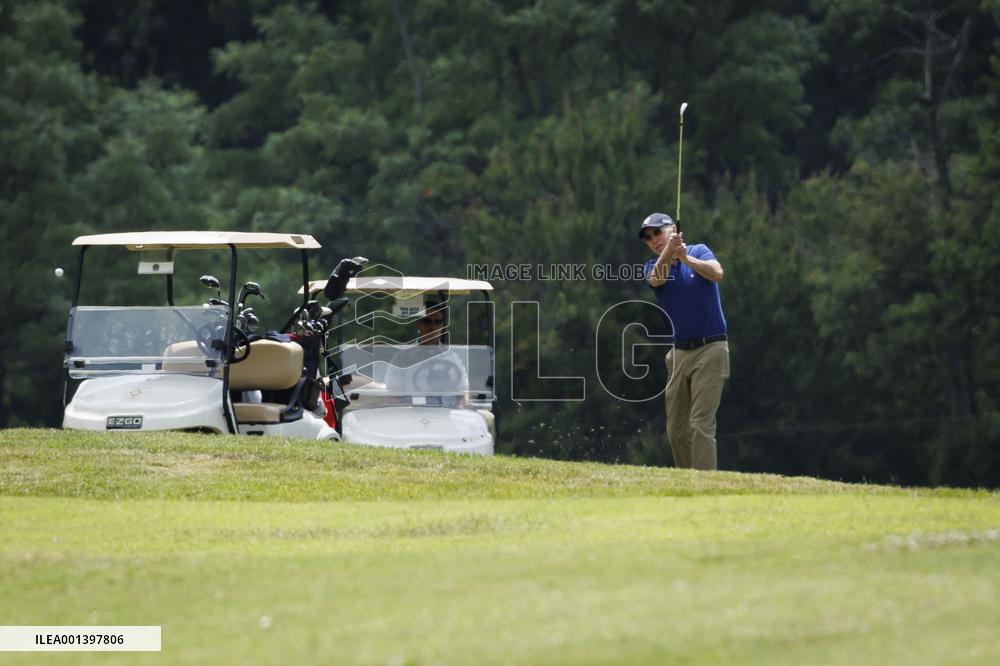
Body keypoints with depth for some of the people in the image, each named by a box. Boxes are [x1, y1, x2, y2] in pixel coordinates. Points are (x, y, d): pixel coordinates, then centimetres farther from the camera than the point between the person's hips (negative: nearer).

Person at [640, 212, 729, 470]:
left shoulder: (699, 252, 1)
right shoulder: (653, 266, 9)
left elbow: (717, 274, -20)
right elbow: (656, 279, -16)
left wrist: (686, 258, -35)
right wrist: (668, 251, -34)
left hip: (710, 349, -5)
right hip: (679, 353, 5)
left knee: (701, 423, -15)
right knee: (676, 429, 7)